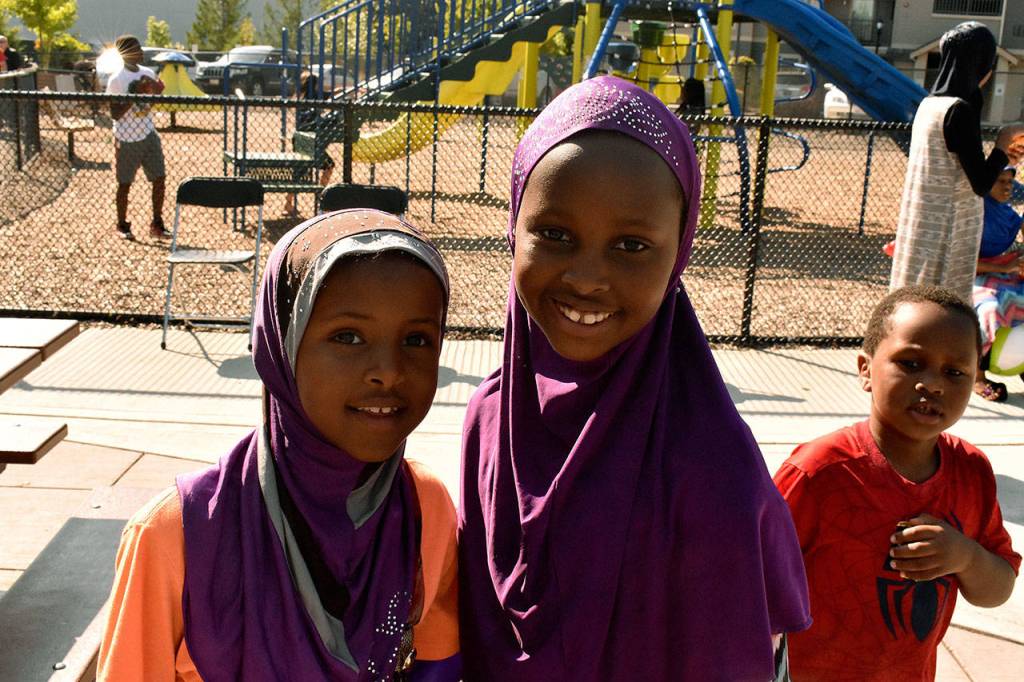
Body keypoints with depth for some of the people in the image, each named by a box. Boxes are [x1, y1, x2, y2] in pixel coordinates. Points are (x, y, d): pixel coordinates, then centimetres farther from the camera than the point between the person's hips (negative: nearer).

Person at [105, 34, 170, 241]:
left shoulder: (147, 73, 5)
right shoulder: (116, 80, -13)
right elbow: (115, 114, -16)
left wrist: (155, 90, -6)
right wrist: (135, 94, -23)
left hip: (149, 135, 5)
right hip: (127, 139, -5)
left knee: (159, 178, 0)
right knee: (125, 184, 6)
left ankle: (157, 225, 11)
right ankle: (122, 226, 20)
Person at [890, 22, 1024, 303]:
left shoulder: (930, 103, 8)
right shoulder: (960, 110, -18)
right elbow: (981, 185, -17)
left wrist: (999, 153, 19)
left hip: (923, 223, 9)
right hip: (947, 227, -9)